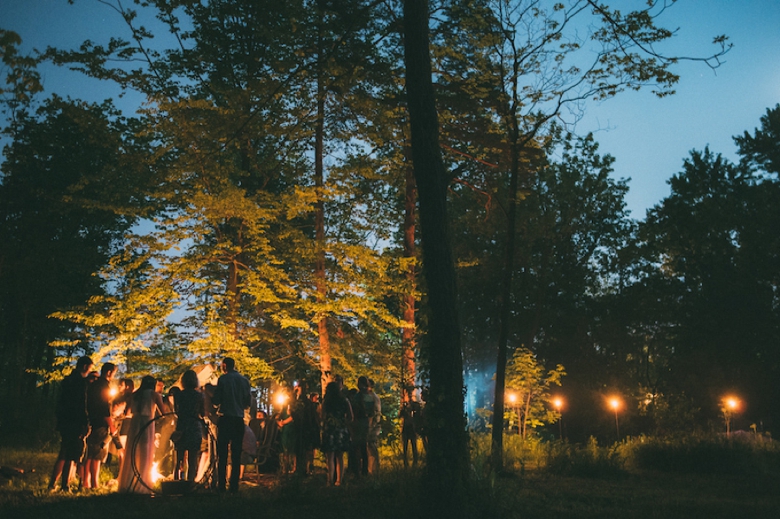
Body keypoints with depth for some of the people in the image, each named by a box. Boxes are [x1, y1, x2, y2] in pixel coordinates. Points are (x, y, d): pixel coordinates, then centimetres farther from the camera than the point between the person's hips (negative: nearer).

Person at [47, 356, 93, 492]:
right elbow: (81, 405, -19)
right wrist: (86, 423, -16)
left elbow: (60, 403, 19)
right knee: (72, 456, -1)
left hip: (64, 422, 9)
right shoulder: (80, 381, -13)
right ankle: (65, 486, 1)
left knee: (63, 454, 17)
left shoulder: (67, 380, 14)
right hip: (75, 424, -9)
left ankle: (52, 484, 19)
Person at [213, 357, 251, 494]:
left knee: (222, 453, 2)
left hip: (226, 418, -3)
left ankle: (221, 485, -2)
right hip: (239, 419, 3)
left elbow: (216, 400, -5)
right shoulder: (244, 380, 7)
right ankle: (234, 486, 5)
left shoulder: (223, 379, -4)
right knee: (236, 454, 6)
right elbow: (248, 402, 10)